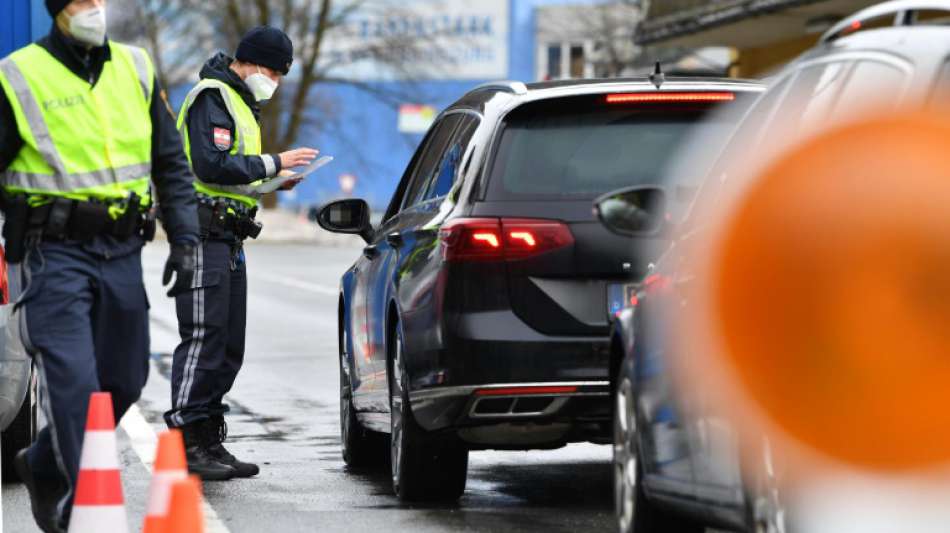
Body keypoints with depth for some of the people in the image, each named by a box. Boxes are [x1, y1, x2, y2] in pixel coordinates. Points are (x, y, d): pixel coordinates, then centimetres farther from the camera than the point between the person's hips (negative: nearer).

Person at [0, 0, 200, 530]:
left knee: (123, 383, 10)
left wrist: (184, 238, 7)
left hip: (122, 254, 5)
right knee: (74, 382, -13)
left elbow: (172, 163, 15)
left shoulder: (136, 69, 9)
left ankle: (43, 466, 32)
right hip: (55, 253, -5)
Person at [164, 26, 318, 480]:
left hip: (228, 239, 10)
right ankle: (187, 445, -14)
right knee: (203, 340, -13)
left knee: (227, 348, 11)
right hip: (204, 235, -10)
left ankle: (210, 443, 15)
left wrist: (271, 180, 8)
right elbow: (211, 165, -21)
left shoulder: (239, 102, 23)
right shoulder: (212, 97, -10)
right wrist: (272, 163, -18)